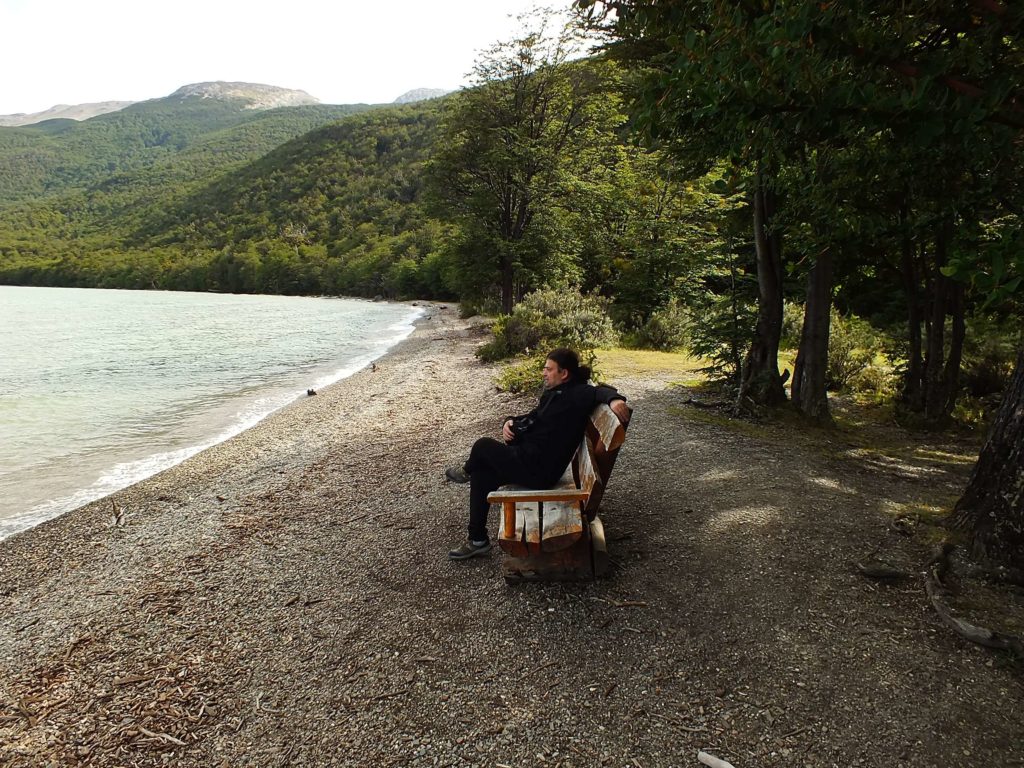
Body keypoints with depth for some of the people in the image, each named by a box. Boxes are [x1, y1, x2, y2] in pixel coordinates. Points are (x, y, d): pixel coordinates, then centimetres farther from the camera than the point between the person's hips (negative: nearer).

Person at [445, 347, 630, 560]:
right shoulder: (555, 393, 12)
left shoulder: (577, 394, -16)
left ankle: (467, 471, 33)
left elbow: (599, 391, -33)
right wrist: (510, 422, 2)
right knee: (481, 475, 13)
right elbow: (533, 418, 21)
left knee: (483, 446, -5)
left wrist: (614, 399, -57)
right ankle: (478, 540, 20)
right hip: (529, 458, 10)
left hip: (538, 470, -10)